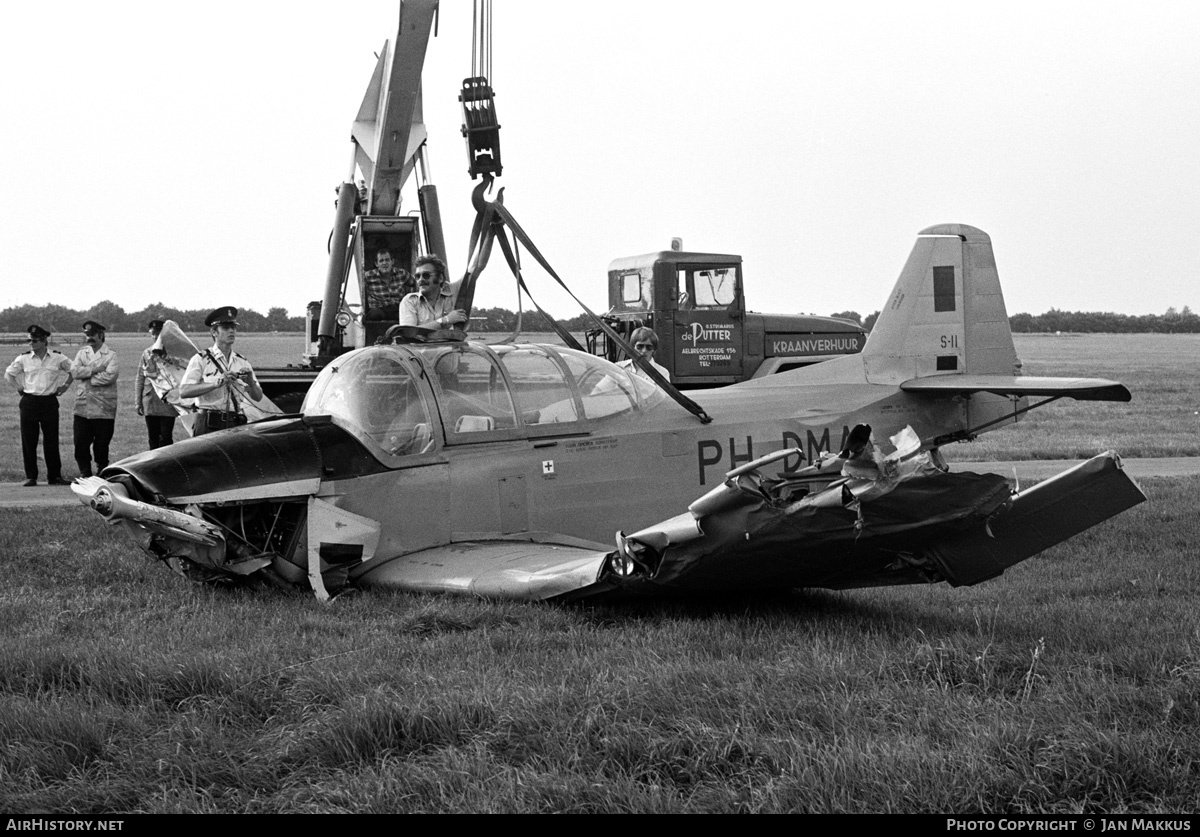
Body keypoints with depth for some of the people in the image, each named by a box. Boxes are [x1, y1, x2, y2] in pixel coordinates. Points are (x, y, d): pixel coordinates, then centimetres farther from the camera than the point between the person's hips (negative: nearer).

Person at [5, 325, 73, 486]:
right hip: (29, 402, 1)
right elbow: (8, 374, 15)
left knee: (51, 440, 1)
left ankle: (54, 475, 8)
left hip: (50, 402, -1)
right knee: (28, 441, 0)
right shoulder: (24, 358, 1)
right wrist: (19, 388, 8)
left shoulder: (58, 357, 0)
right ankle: (30, 476, 7)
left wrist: (65, 386, 7)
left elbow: (73, 371, 14)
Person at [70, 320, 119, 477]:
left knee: (102, 445, 3)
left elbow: (110, 376, -16)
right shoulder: (82, 353, 14)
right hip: (83, 407, 3)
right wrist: (94, 370, -12)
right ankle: (85, 475, 11)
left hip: (103, 409, -3)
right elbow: (74, 371, -3)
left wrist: (89, 378, -8)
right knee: (80, 444, 0)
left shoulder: (111, 355, 0)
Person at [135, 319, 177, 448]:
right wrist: (138, 402, 7)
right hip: (149, 402, 4)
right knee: (153, 438, 9)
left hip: (167, 402, -4)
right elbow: (140, 379, 11)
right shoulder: (147, 353, 8)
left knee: (165, 438, -5)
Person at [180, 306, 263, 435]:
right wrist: (217, 383, -21)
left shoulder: (242, 362, 15)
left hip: (236, 425, 4)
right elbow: (184, 392, -12)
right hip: (209, 426, -4)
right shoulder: (201, 360, 1)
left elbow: (258, 397, 13)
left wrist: (250, 382, -9)